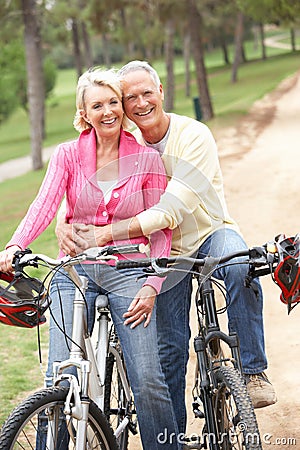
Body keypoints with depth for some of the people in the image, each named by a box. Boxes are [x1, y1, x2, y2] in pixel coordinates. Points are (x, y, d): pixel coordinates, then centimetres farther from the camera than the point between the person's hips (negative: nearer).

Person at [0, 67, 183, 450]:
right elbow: (45, 204, -11)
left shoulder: (147, 160, 4)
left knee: (147, 382, -11)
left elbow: (160, 230, 4)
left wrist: (151, 285, -9)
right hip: (75, 271, 1)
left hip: (127, 273, -1)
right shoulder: (68, 155, 5)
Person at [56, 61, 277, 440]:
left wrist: (106, 234, -38)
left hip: (210, 232, -3)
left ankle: (253, 371, -25)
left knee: (239, 267, -37)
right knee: (168, 345, 0)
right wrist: (63, 223, -30)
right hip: (166, 251, 3)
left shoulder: (193, 136, -22)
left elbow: (169, 212, -31)